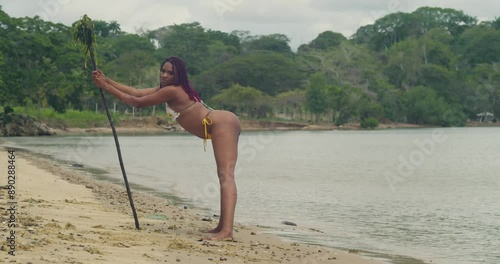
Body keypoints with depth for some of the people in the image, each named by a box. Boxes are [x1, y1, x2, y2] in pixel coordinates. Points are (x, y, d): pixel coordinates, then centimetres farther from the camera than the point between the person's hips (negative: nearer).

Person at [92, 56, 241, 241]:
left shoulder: (172, 91, -12)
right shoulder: (167, 89, 18)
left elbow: (138, 102, -7)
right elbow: (137, 92, 20)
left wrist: (107, 87, -1)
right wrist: (107, 81, 17)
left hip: (223, 124, -11)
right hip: (223, 124, 11)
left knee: (226, 175, -22)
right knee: (223, 176, 13)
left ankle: (227, 230, -34)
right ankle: (223, 226, 17)